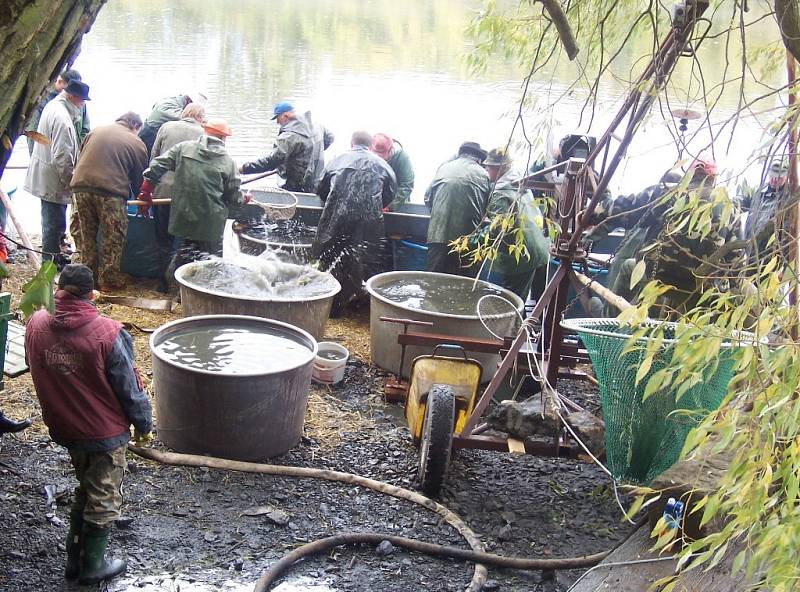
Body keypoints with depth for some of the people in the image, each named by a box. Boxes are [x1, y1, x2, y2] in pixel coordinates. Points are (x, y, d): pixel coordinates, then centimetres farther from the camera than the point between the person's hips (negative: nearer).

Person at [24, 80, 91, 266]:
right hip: (53, 181, -11)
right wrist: (70, 181, -14)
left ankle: (52, 259, 32)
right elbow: (62, 158, -25)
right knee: (55, 224, -1)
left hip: (46, 178, 11)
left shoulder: (53, 106, 10)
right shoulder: (62, 118, -24)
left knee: (52, 222, 20)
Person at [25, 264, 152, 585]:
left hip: (63, 427, 5)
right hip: (105, 432, -5)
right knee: (103, 498, 13)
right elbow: (130, 387, -16)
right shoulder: (108, 334, -26)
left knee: (85, 489, 25)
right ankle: (92, 565, 26)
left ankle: (74, 559, 33)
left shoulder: (36, 326, -12)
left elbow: (38, 373, 5)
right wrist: (143, 423, -1)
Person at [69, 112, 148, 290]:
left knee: (84, 235, 15)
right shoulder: (137, 143, 8)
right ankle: (109, 279, 15)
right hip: (111, 192, -4)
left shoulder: (96, 131, 20)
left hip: (80, 186, 4)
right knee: (113, 238, 9)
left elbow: (79, 158, 23)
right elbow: (139, 178, 12)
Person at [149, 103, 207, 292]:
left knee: (164, 240, 13)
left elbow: (154, 158, 8)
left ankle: (163, 281, 18)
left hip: (164, 191, 2)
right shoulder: (204, 134, -1)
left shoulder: (167, 127, 5)